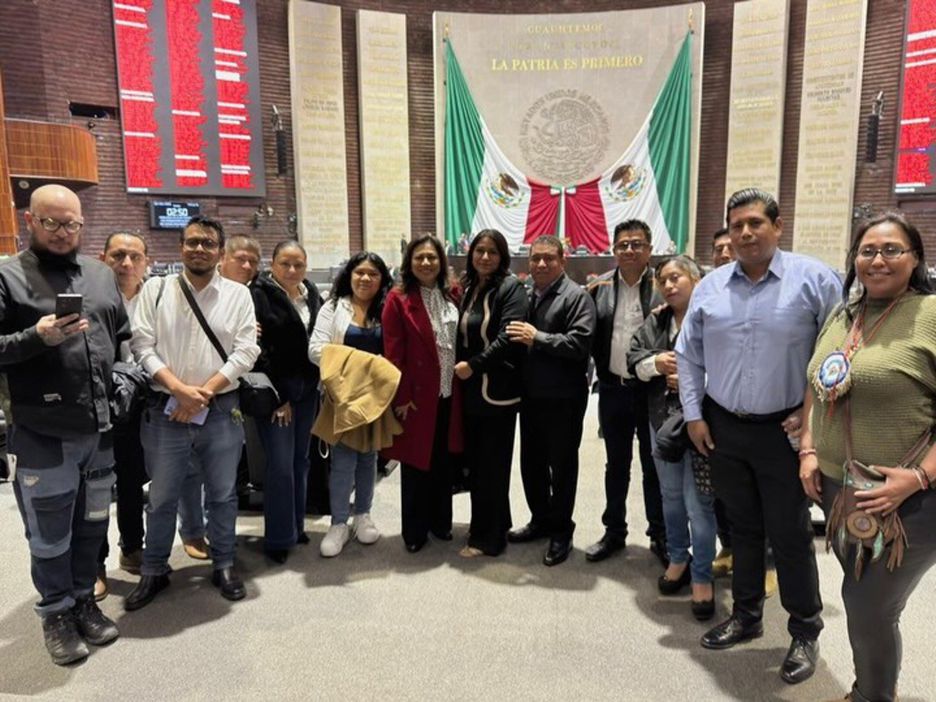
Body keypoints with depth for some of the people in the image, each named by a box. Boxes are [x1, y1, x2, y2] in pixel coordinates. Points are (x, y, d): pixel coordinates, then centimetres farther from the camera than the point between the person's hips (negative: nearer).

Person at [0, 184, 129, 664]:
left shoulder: (101, 275, 10)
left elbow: (124, 339, 15)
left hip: (101, 431, 5)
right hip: (42, 437, -4)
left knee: (92, 526, 18)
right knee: (50, 537, 10)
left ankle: (84, 601, 37)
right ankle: (56, 614, 30)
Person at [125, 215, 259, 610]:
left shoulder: (238, 295, 1)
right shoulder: (155, 289, 2)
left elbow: (245, 352, -5)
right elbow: (142, 346, -4)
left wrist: (206, 391, -14)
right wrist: (180, 390, -15)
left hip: (221, 412, 0)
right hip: (164, 411, 0)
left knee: (222, 495, 12)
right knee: (161, 498, 13)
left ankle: (224, 565, 30)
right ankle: (154, 572, 31)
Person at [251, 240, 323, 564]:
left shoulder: (312, 294, 9)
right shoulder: (260, 295, -8)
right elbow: (258, 349, -13)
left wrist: (319, 383, 1)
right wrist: (276, 396, -14)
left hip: (307, 391, 6)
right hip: (275, 392, -6)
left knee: (300, 460, 13)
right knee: (280, 465, -5)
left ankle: (296, 525, 27)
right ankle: (277, 538, 8)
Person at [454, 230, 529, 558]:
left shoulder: (511, 288, -8)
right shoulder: (469, 288, 14)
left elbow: (508, 337, -19)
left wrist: (473, 365, -17)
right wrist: (461, 366, 4)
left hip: (498, 390, -7)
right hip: (471, 389, 7)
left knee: (492, 465, 2)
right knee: (475, 462, 13)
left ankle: (489, 537, 16)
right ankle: (492, 525, 30)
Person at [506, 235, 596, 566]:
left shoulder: (576, 296, -9)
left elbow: (580, 343, -21)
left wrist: (537, 338, -21)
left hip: (563, 398, -7)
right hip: (531, 394, 7)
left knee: (562, 465, 7)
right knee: (531, 462, 17)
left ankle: (561, 530, 23)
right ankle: (541, 519, 35)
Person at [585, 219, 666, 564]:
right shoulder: (600, 286, 4)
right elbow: (589, 334, 6)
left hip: (652, 389, -3)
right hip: (613, 389, 3)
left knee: (654, 465, 10)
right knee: (616, 464, 16)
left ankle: (660, 535, 27)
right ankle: (614, 532, 30)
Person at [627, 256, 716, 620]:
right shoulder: (655, 321, 8)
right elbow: (633, 358, 5)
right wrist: (656, 362, -14)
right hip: (663, 421, 6)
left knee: (698, 502, -1)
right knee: (670, 497, 19)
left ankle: (702, 576, 18)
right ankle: (678, 559, 39)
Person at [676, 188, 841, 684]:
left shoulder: (813, 279, -8)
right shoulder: (709, 287, 3)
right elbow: (688, 354, 9)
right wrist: (693, 414, 5)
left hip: (784, 431, -3)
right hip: (722, 429, 4)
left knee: (789, 534, 6)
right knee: (742, 527, 17)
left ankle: (806, 632, 27)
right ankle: (746, 615, 34)